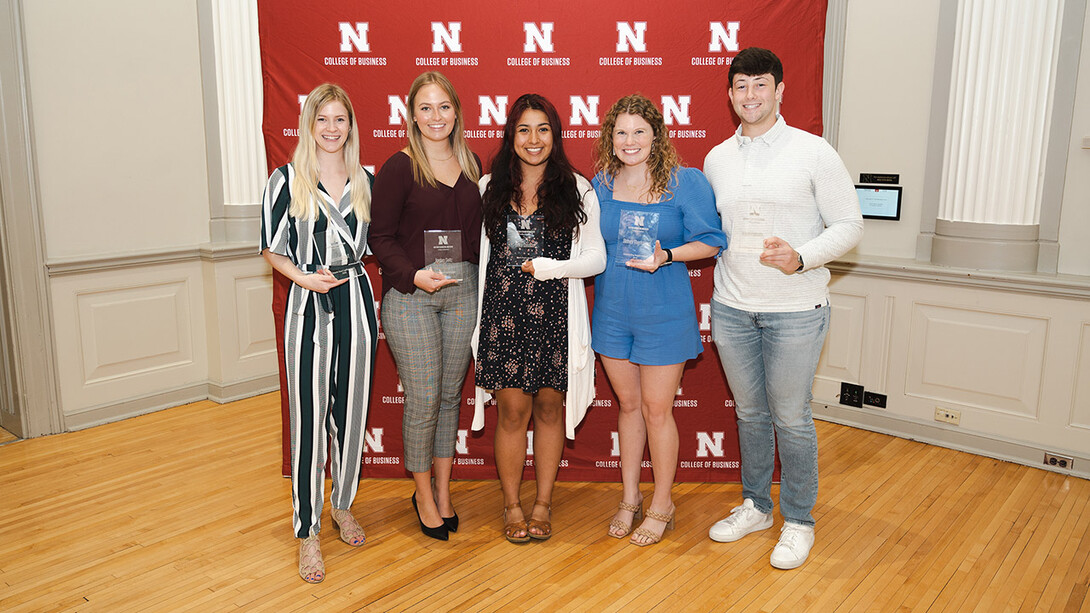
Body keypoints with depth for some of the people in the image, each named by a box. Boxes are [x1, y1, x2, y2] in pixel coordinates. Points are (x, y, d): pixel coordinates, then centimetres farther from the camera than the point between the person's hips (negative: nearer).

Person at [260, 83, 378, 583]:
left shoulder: (365, 181, 9)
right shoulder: (288, 180, -1)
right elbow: (272, 248, 1)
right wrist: (305, 278, -13)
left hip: (357, 302, 3)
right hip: (309, 306, -3)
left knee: (352, 412, 11)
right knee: (310, 419, -1)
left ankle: (343, 504, 33)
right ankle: (308, 532, 12)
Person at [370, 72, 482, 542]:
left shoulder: (470, 165, 11)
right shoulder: (399, 168, -5)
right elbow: (380, 237, -6)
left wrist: (479, 280, 5)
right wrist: (414, 275, -20)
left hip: (463, 291, 5)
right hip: (410, 295, -5)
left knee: (451, 393, 12)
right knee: (424, 399, -1)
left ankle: (443, 490, 27)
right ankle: (424, 496, 19)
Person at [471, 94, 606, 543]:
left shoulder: (576, 190, 3)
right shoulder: (489, 188, 7)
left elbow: (596, 258, -1)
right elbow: (477, 253, 11)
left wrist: (543, 267, -12)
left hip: (556, 314, 0)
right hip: (504, 311, 0)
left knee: (550, 406, 8)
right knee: (512, 410, 2)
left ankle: (543, 503, 24)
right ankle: (512, 506, 20)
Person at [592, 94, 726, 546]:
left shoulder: (687, 182, -8)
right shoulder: (601, 184, 4)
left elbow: (711, 241, -6)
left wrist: (666, 256, -20)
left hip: (664, 313, -4)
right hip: (612, 310, 4)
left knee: (656, 408, 4)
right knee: (628, 404, 15)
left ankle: (662, 505, 24)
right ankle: (630, 498, 31)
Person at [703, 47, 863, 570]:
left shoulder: (813, 151, -5)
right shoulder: (716, 159, 8)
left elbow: (849, 225, -5)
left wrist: (802, 257, -20)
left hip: (795, 310, -4)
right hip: (731, 308, 4)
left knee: (790, 417, 3)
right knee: (750, 412, 15)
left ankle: (798, 521, 22)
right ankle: (755, 507, 32)